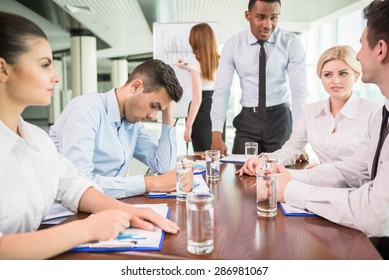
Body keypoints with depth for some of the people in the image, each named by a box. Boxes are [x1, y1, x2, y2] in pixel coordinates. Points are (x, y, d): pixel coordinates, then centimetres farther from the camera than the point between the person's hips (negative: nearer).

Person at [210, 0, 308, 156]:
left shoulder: (291, 42, -7)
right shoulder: (233, 45, -4)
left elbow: (299, 89, -12)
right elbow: (221, 90, -8)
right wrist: (216, 135, -18)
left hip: (280, 119, 0)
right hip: (247, 120, 1)